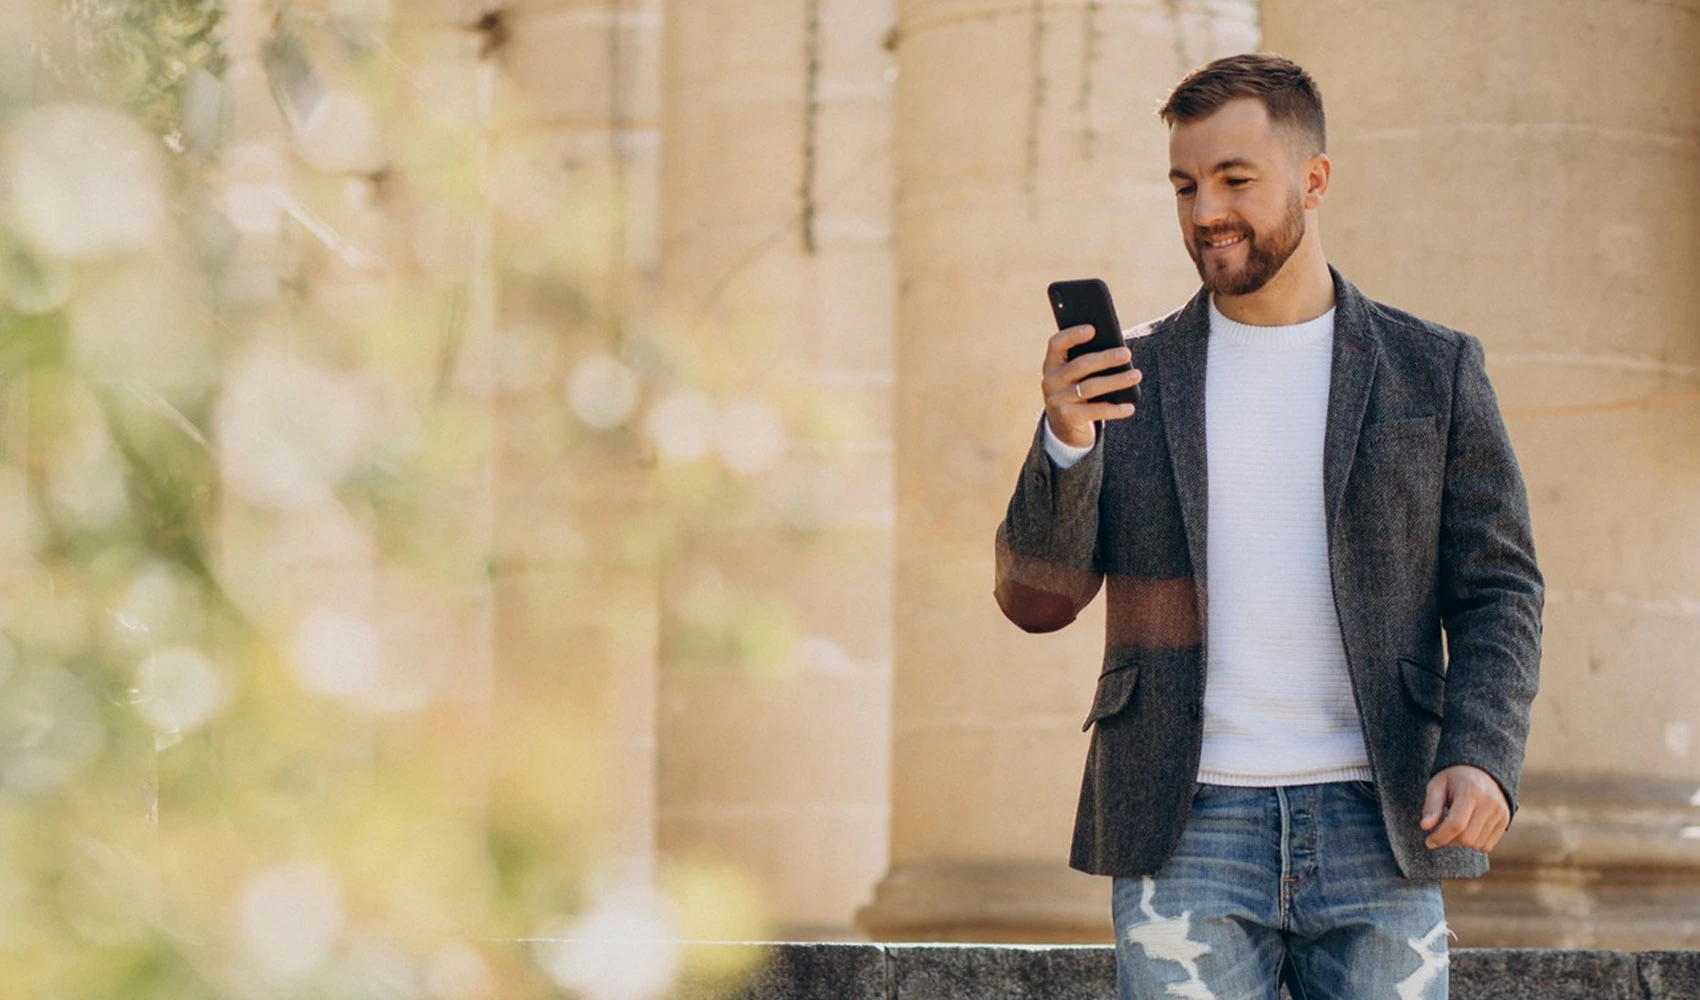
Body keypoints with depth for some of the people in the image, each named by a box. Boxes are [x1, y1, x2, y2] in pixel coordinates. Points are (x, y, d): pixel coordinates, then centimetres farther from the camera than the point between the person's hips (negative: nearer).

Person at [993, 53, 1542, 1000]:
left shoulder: (1434, 371, 7)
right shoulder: (1132, 379, 9)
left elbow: (1500, 593, 6)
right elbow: (1036, 597, 4)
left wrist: (1482, 759, -12)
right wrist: (1066, 441, -14)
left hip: (1372, 825, 0)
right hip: (1188, 829, 0)